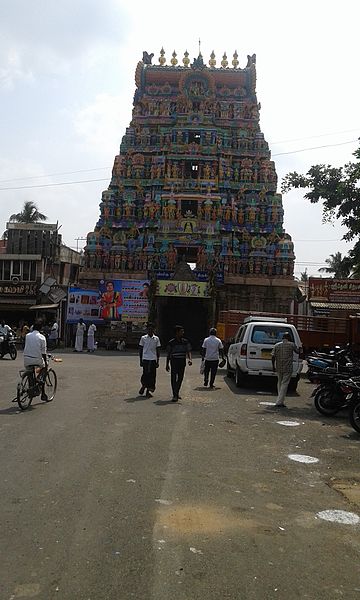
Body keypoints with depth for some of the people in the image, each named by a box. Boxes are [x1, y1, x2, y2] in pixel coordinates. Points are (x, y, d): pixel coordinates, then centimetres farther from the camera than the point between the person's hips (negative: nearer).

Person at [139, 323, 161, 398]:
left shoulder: (156, 339, 7)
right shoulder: (143, 338, 4)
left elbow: (158, 350, 9)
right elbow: (140, 349, 7)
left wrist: (157, 361, 5)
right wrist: (140, 360, 2)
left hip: (153, 359, 2)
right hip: (145, 359, -1)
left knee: (152, 375, 1)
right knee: (145, 374, -7)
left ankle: (148, 391, 10)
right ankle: (143, 386, 17)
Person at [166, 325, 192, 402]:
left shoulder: (185, 342, 6)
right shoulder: (171, 342, -4)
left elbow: (188, 351, 0)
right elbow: (168, 354, 2)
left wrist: (189, 359, -19)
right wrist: (167, 364, 2)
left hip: (182, 362, 4)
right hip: (174, 362, -4)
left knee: (180, 378, 11)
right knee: (174, 378, -8)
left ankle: (177, 393, 27)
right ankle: (175, 395, -7)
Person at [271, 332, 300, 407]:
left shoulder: (277, 345, 3)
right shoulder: (291, 345, -3)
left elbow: (273, 357, -2)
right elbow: (298, 352, 12)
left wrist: (273, 366, 6)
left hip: (279, 368, 4)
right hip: (288, 368, -3)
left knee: (280, 383, 18)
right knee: (284, 384, -3)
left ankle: (280, 401, 23)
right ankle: (279, 402, -10)